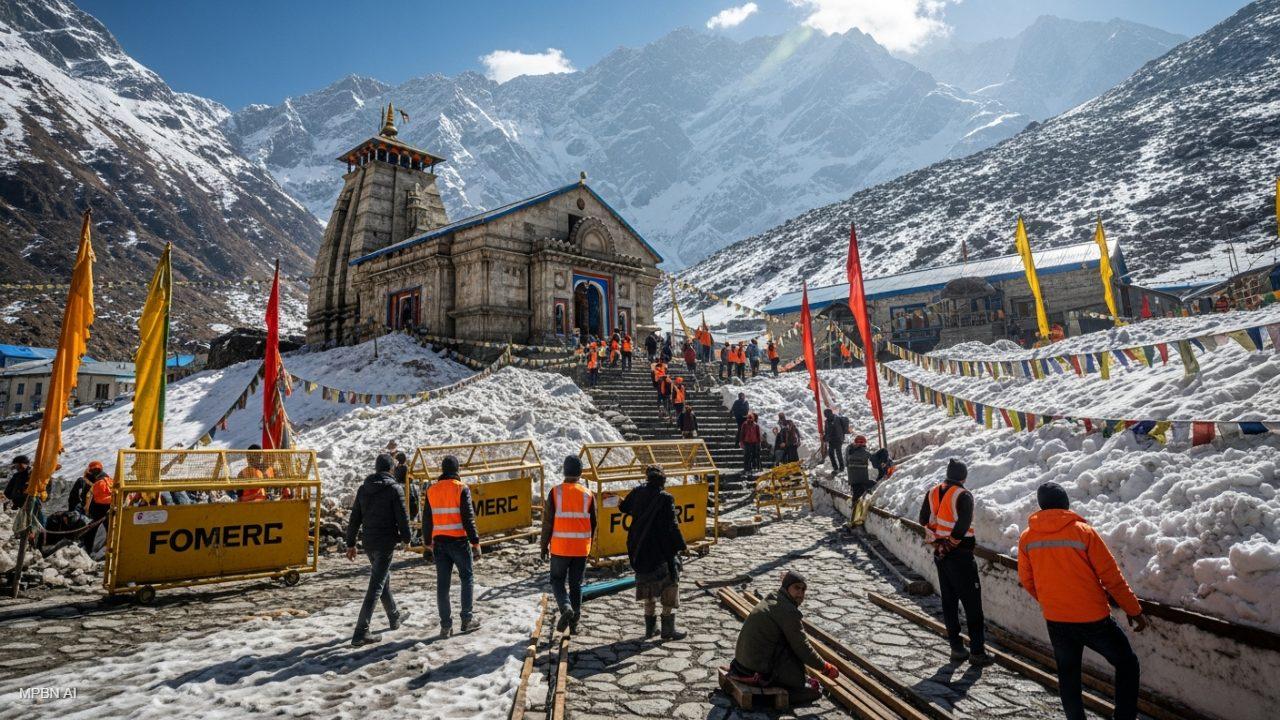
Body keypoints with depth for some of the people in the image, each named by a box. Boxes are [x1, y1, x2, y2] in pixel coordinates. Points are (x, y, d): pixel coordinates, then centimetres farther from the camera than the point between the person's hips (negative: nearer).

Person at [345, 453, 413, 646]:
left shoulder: (363, 488, 7)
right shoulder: (394, 489, -11)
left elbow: (354, 518, 9)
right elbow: (402, 517, -11)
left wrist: (350, 543, 15)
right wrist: (406, 538, 3)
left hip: (369, 543, 7)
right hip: (386, 543, -7)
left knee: (383, 579, 23)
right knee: (376, 586, -5)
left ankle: (394, 616, 39)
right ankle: (360, 633, -8)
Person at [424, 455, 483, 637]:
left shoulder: (431, 490, 6)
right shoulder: (461, 489, -9)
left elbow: (426, 519, 12)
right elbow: (468, 518, -12)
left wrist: (428, 542, 22)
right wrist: (475, 542, -8)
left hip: (439, 542, 4)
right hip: (459, 541, -4)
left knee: (442, 584, 8)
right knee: (466, 579, 12)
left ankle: (446, 625, 10)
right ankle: (467, 619, 13)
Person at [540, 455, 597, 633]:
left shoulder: (555, 492, -7)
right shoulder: (588, 494, 0)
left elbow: (548, 521, -5)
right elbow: (593, 523, 6)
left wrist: (544, 545, 5)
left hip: (560, 547, -2)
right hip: (581, 548, 2)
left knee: (557, 580, 13)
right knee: (576, 584, 13)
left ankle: (566, 607, -11)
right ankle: (574, 622, 15)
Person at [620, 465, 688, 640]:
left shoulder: (638, 491, 1)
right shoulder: (666, 498, -14)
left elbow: (624, 507, 16)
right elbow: (672, 526, -16)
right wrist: (681, 546, -7)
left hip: (639, 549, 5)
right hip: (661, 551, -5)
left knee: (648, 585, 17)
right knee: (669, 585, 7)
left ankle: (650, 626, 23)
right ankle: (668, 628, 6)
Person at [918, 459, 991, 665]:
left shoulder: (932, 493, 6)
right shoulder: (963, 496, -12)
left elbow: (924, 520, 5)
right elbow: (962, 526, -21)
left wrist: (937, 543, 8)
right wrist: (950, 545, -12)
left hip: (940, 555, 6)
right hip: (960, 555, -6)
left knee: (949, 602, 13)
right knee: (972, 604, 2)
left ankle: (956, 647, 17)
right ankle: (977, 651, 3)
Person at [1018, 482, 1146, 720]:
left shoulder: (1026, 537, -3)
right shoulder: (1083, 532, -12)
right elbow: (1112, 578, -9)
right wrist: (1134, 610, 4)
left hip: (1055, 621, 3)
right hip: (1092, 618, -3)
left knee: (1068, 675, 19)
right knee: (1127, 663, 19)